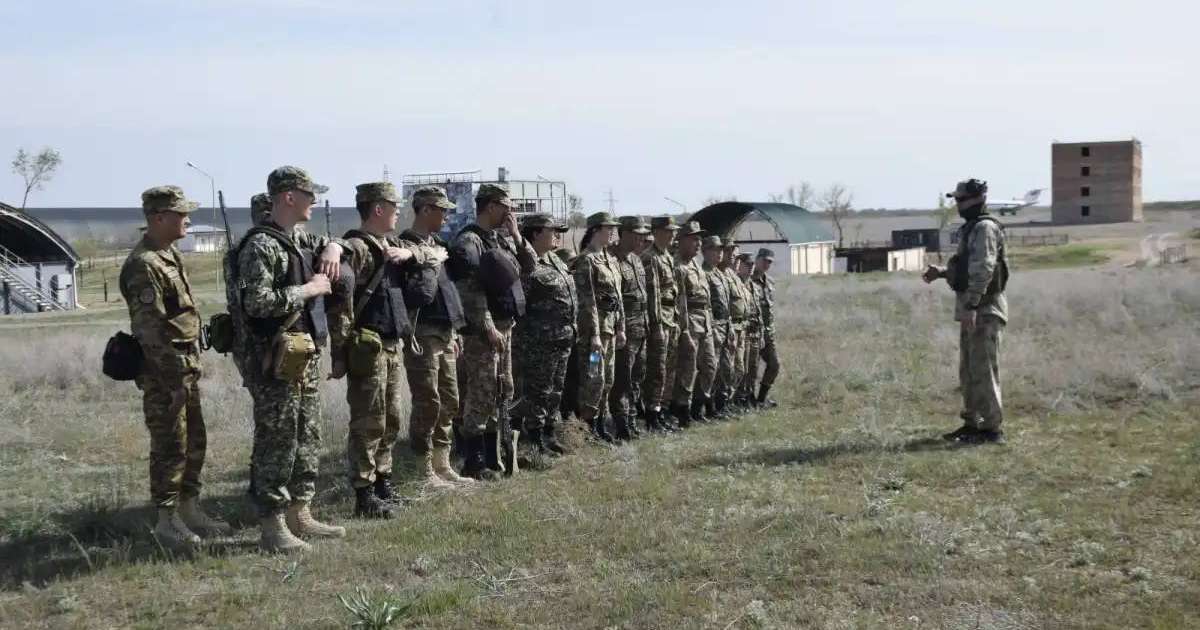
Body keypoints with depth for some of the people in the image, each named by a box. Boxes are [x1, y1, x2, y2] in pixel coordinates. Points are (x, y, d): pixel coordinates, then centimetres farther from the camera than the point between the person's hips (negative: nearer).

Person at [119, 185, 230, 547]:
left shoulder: (170, 254, 12)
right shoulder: (143, 265, -18)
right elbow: (151, 329, -22)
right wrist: (175, 377, -22)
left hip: (186, 365, 10)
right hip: (165, 371, -10)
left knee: (194, 441, 15)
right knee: (170, 446, -2)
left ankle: (190, 510, 25)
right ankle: (167, 521, 7)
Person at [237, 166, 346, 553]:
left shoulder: (297, 242, 14)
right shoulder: (261, 245, -14)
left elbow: (329, 243, 35)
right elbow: (257, 302, -24)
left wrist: (331, 248, 11)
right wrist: (309, 289, -16)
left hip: (307, 357, 10)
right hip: (278, 361, -10)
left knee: (307, 440, 15)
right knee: (276, 444, -4)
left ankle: (299, 514, 25)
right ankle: (272, 527, 2)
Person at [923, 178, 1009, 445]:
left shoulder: (985, 228, -14)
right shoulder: (971, 228, 17)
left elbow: (983, 270, -22)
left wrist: (971, 306, -27)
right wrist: (941, 272, 11)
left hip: (985, 309, -10)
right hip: (972, 308, 10)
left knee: (983, 369, -8)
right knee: (968, 371, 14)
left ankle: (992, 429, -4)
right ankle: (972, 423, 21)